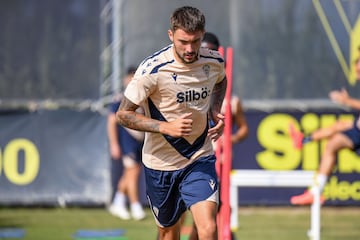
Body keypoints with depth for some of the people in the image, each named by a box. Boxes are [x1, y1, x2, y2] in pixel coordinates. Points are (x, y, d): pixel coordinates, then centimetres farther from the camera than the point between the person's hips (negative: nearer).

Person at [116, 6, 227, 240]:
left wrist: (215, 111, 0)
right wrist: (166, 127, -27)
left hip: (200, 160, 2)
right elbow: (123, 114, -14)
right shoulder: (153, 70, -21)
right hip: (161, 162, -1)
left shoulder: (214, 62, -7)